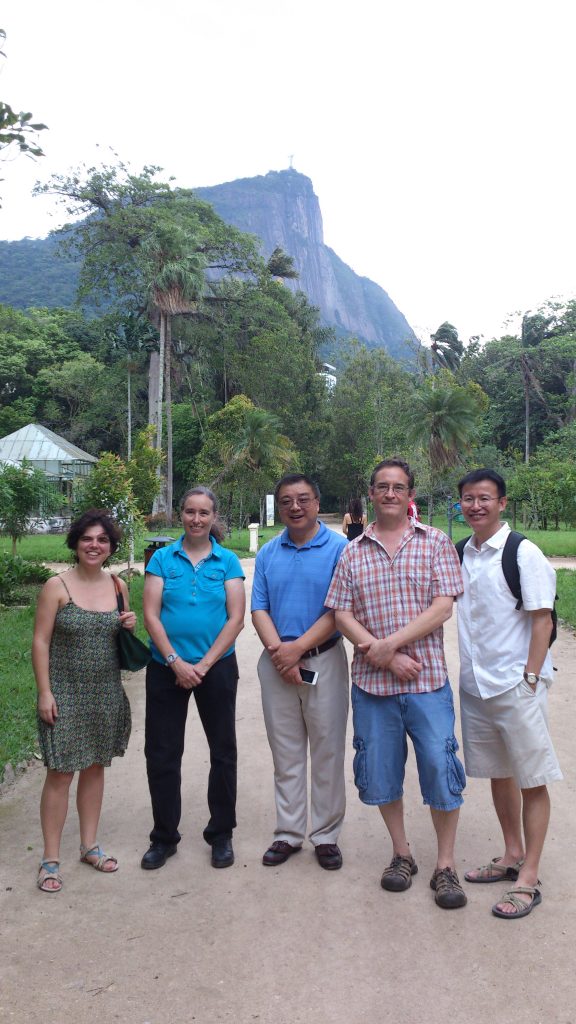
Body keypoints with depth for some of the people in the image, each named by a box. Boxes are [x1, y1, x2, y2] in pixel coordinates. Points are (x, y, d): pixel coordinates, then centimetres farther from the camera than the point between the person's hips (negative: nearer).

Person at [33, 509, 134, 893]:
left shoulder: (118, 585, 3)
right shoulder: (57, 586, -10)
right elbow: (41, 642, -9)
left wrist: (131, 626, -7)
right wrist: (44, 692, -13)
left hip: (106, 693, 4)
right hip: (66, 694, -4)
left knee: (95, 766, 14)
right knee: (61, 772, 0)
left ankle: (90, 844, 29)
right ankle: (51, 858, 14)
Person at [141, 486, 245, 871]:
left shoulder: (227, 561, -1)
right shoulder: (163, 558, 1)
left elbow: (236, 618, -6)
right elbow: (151, 614, -5)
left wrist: (204, 664, -13)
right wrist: (176, 661, -13)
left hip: (216, 667, 0)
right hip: (166, 668, 1)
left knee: (223, 751, 9)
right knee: (161, 753, 8)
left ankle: (221, 834, 27)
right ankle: (164, 837, 25)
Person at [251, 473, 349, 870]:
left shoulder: (339, 548, -6)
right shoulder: (268, 553, 8)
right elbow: (259, 608, 4)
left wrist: (298, 648, -16)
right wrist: (278, 651, -12)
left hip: (324, 660, -3)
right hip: (276, 662, 4)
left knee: (327, 752, 6)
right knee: (286, 753, 12)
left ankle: (326, 836, 20)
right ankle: (289, 833, 25)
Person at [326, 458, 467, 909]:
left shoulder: (436, 543, 2)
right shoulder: (353, 553, 7)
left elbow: (442, 607, -7)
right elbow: (342, 615, 1)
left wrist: (390, 643, -15)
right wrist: (386, 656, -11)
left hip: (427, 679, -2)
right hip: (372, 681, 2)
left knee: (441, 769, 1)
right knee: (380, 770, 11)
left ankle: (446, 864, 21)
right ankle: (402, 854, 32)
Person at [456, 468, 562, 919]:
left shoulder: (523, 552, -11)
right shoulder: (461, 554, 6)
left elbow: (542, 619, -11)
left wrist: (530, 678, -15)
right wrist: (469, 672, 8)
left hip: (517, 683, -6)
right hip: (475, 683, 6)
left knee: (532, 779, 5)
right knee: (497, 772, 18)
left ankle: (528, 879, 15)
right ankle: (512, 855, 35)